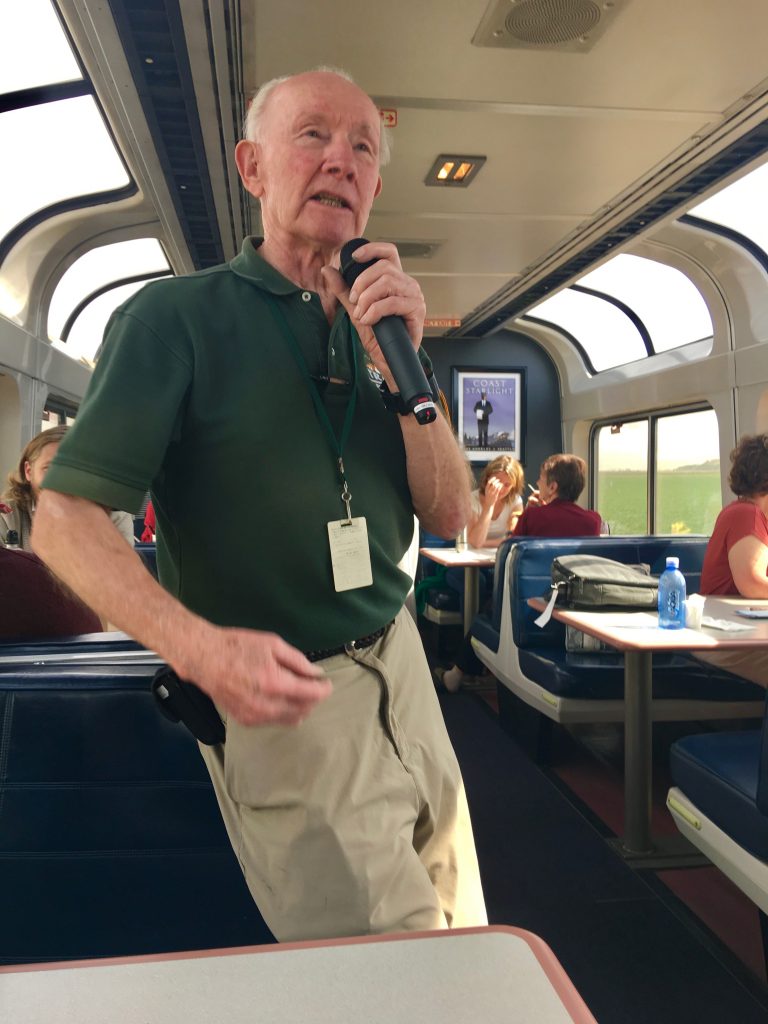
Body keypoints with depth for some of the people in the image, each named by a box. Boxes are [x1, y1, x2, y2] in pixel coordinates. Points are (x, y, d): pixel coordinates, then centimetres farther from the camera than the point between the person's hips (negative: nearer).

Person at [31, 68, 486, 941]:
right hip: (282, 699, -6)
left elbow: (448, 517, 1)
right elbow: (64, 520, -14)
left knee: (460, 938, 23)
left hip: (398, 667, 7)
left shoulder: (376, 331, 7)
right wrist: (199, 647, -29)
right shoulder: (176, 318, -9)